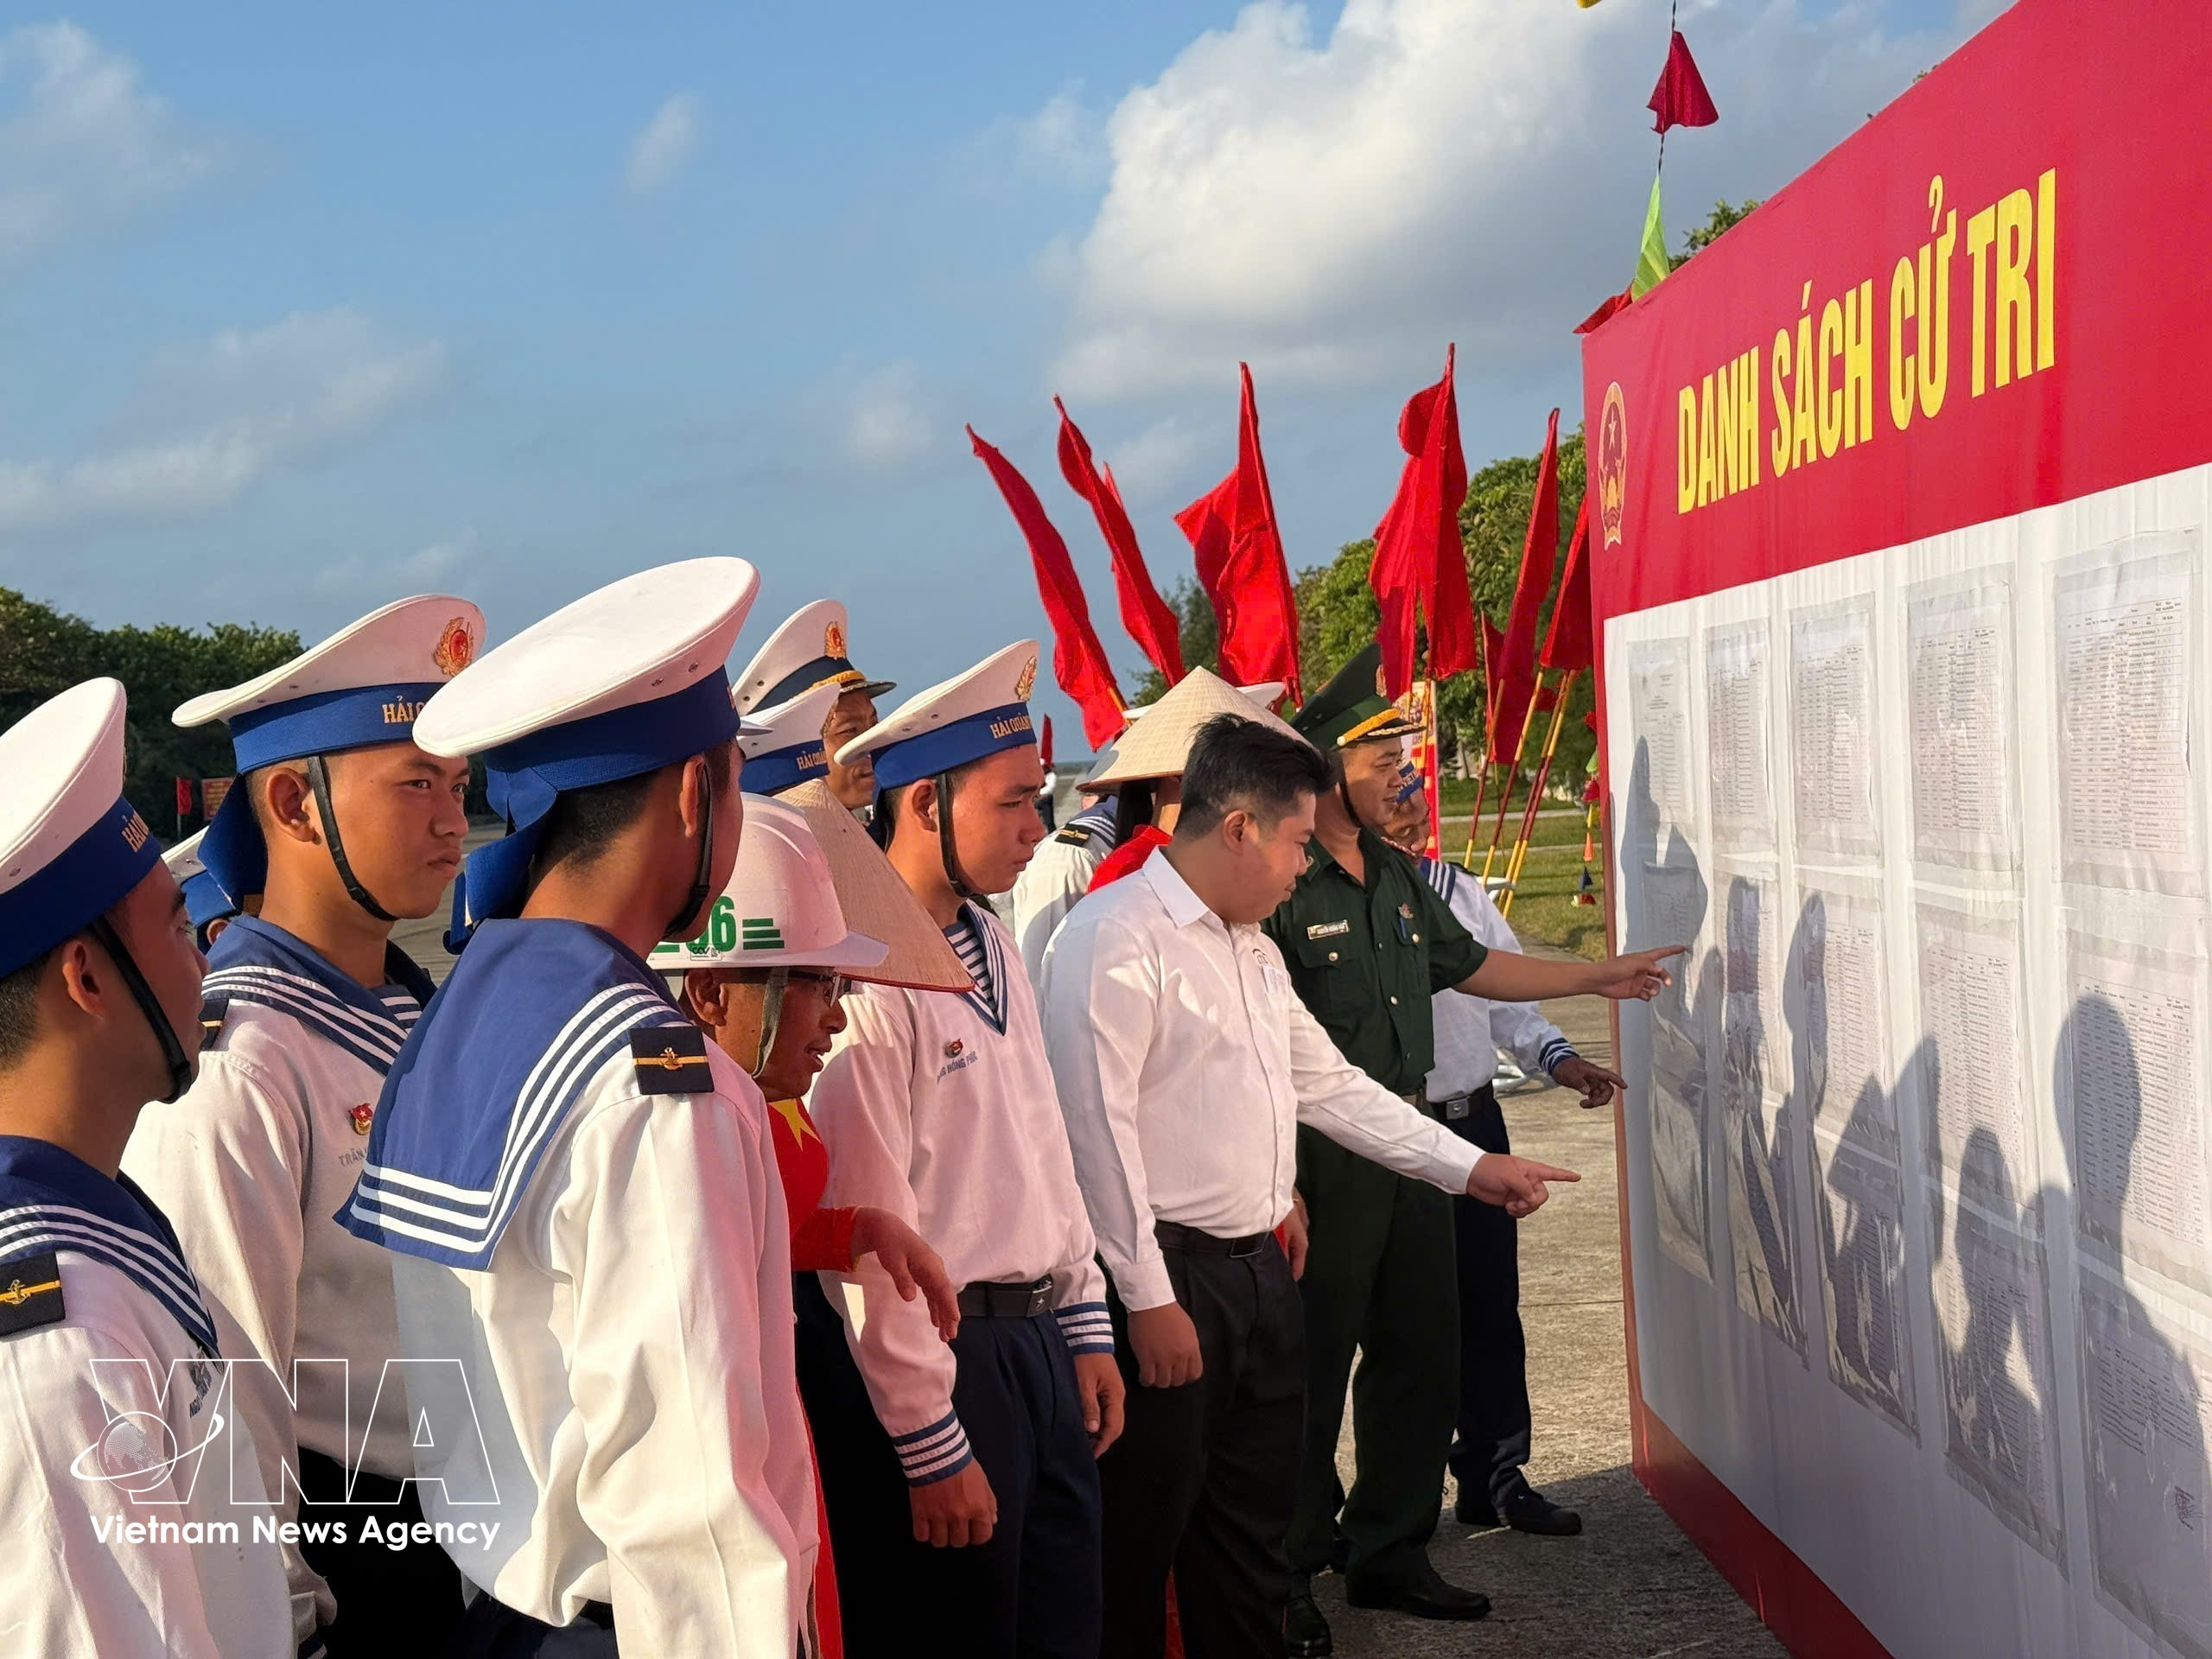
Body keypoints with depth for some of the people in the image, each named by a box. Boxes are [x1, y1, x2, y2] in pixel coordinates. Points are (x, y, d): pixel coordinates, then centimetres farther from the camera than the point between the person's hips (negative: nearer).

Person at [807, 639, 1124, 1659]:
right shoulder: (864, 974, -19)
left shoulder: (992, 945, 9)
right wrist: (933, 1448, -17)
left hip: (1040, 1344, 9)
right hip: (945, 1361, -8)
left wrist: (1085, 1327, 15)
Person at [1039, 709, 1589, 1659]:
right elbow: (1096, 1125, -18)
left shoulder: (1255, 949, 17)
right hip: (1167, 1281, -9)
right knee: (1141, 1542, 0)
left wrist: (1471, 1169, 20)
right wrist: (1148, 1300, -19)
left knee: (1252, 1537, 16)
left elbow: (1329, 1083, 23)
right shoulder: (1116, 939, -14)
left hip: (1258, 1270, 9)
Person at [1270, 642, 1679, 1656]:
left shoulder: (1397, 878, 12)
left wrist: (1598, 977, 27)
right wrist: (1282, 1187, -23)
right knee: (1312, 1372, 0)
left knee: (1420, 1354, 14)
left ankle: (1388, 1553, 29)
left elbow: (1468, 965, 25)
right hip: (1323, 1162, -9)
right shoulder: (1279, 891, -17)